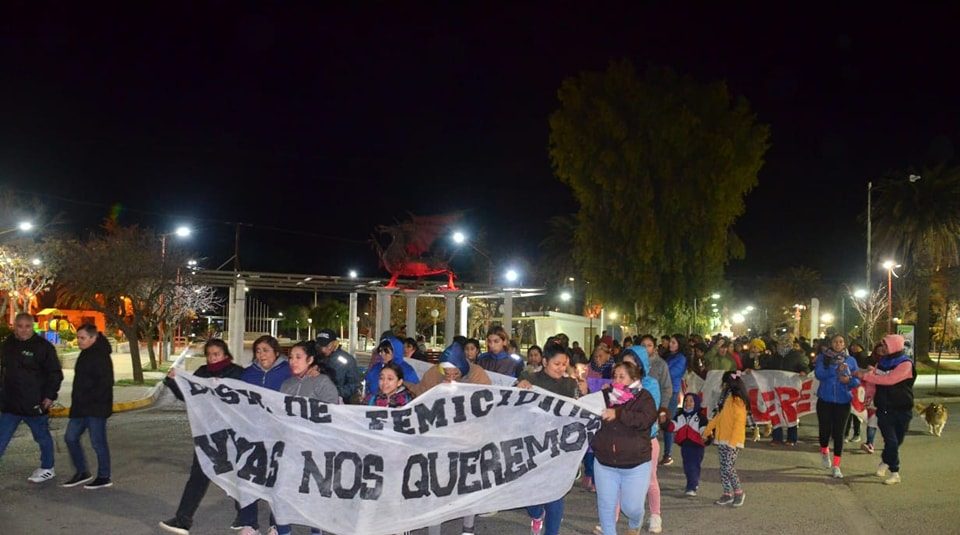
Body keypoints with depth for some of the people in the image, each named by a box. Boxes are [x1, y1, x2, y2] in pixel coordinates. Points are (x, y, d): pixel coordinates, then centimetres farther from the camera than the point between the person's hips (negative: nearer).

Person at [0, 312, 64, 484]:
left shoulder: (43, 347, -10)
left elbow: (55, 373, -8)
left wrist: (50, 396, -13)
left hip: (35, 404, -5)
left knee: (42, 436, 10)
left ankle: (47, 469, 26)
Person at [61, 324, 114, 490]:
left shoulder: (101, 357, -17)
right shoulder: (86, 355, 13)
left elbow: (105, 384, -23)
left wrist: (87, 400, -22)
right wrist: (77, 402, 13)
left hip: (96, 409, -10)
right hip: (82, 408, 10)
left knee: (98, 442, -1)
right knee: (70, 438, 12)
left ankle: (104, 477, 10)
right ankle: (81, 473, 23)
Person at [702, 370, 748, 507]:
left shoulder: (737, 400, -13)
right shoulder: (725, 397, 15)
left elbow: (739, 421, -18)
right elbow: (717, 417, 23)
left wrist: (733, 441, -23)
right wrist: (707, 431, 27)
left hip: (732, 440, -9)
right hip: (722, 439, 9)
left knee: (728, 467, -10)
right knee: (723, 468, 9)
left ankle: (738, 492, 6)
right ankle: (727, 493, 16)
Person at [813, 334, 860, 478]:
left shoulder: (851, 360, 7)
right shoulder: (822, 358, 2)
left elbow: (857, 381, 4)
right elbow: (819, 374, -13)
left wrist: (849, 380, -18)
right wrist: (836, 370, -24)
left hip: (843, 401, 1)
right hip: (825, 400, -1)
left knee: (838, 432, -2)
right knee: (825, 430, 3)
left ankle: (836, 465, 6)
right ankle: (824, 452, 36)